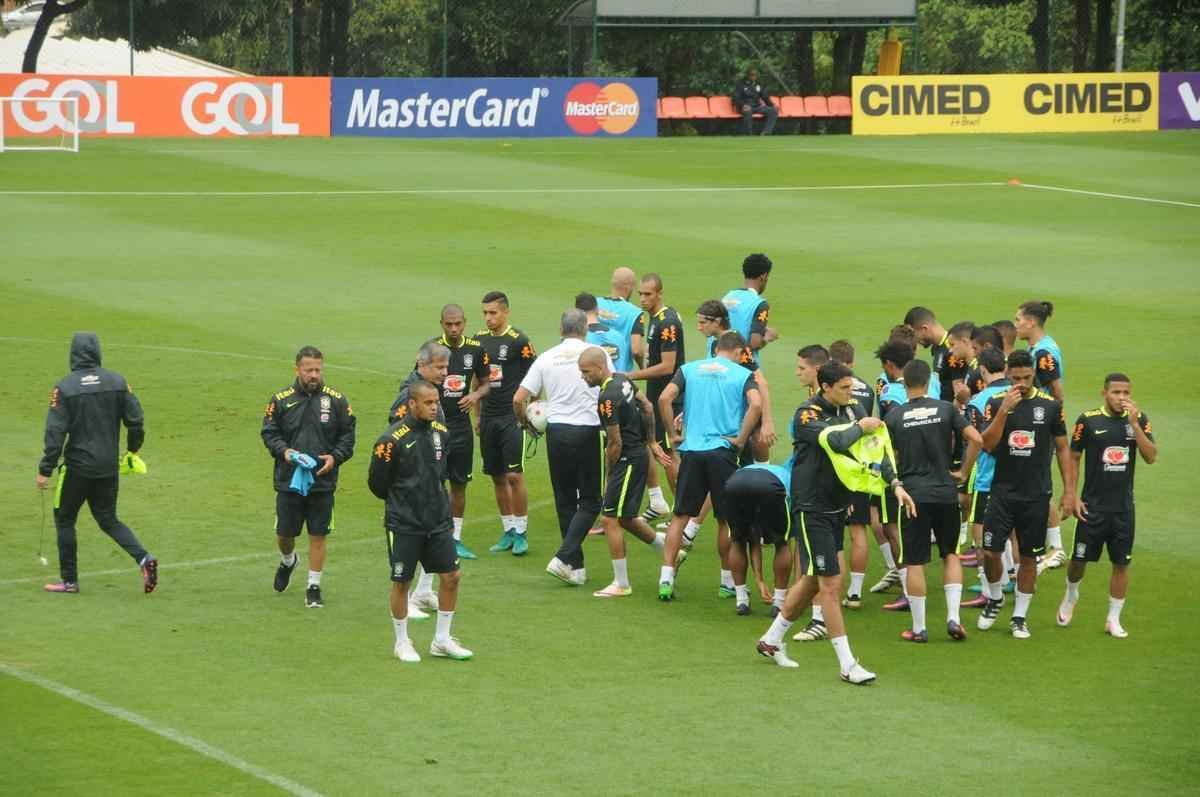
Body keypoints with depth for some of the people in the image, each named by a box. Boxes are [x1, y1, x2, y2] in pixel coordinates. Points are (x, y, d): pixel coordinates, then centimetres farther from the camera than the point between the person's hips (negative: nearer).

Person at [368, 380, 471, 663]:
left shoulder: (441, 433, 2)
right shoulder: (392, 439, -16)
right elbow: (376, 483, -7)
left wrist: (434, 500, 14)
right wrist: (401, 501, 6)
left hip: (438, 522, 5)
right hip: (404, 524, -5)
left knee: (451, 576, 4)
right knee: (401, 582, 4)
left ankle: (442, 640, 17)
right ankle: (402, 643, 19)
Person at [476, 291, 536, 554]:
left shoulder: (518, 340, -8)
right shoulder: (480, 340, 9)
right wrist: (477, 416, 15)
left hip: (513, 417, -6)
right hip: (488, 418, 6)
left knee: (514, 475, -9)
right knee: (497, 477, 8)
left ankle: (521, 533, 0)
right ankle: (508, 532, 16)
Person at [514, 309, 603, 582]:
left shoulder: (547, 358, 4)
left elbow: (519, 399, 2)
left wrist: (524, 422, 21)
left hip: (556, 430, 3)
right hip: (587, 430, -3)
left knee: (565, 501, 12)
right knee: (590, 501, 4)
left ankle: (576, 567, 14)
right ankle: (564, 558, -12)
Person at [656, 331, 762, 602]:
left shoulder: (689, 369, 9)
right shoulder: (743, 374, 2)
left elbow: (664, 399, -5)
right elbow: (756, 405, -16)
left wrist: (674, 435, 2)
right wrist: (741, 439, -8)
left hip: (691, 450, 2)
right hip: (723, 452, -2)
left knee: (680, 515, 7)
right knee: (726, 519, 10)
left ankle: (666, 578, -1)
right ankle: (728, 581, 18)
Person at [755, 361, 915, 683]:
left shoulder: (847, 412, 7)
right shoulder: (808, 414, -16)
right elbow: (836, 441, -33)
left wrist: (894, 483, -5)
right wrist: (860, 427, -14)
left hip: (836, 508, 8)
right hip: (812, 509, -8)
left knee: (812, 581, 17)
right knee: (831, 584, -8)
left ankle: (772, 640, 33)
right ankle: (847, 665, -6)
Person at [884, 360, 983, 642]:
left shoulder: (894, 416, -2)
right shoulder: (945, 409, -2)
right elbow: (977, 439, -6)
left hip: (913, 494, -1)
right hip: (945, 491, 1)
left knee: (914, 563, 3)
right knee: (951, 554, 17)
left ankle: (918, 628, 6)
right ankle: (953, 617, 5)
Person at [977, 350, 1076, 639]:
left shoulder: (1050, 406, -1)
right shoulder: (996, 403, -2)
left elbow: (1062, 449, 5)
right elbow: (987, 444, -11)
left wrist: (1069, 490, 1)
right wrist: (1003, 410, -22)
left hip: (1036, 495, 0)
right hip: (1003, 492, 0)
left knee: (1029, 557, 6)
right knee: (990, 551, -6)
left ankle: (1020, 617, 17)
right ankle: (995, 599, 22)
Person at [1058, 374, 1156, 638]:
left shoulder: (1139, 420, -1)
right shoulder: (1088, 420, -6)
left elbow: (1151, 457, -11)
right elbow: (1073, 457, 1)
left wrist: (1134, 423, -19)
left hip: (1123, 506, 2)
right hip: (1093, 505, -2)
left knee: (1121, 564, 4)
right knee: (1079, 559, 4)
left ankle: (1113, 619, 15)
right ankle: (1071, 596, 35)